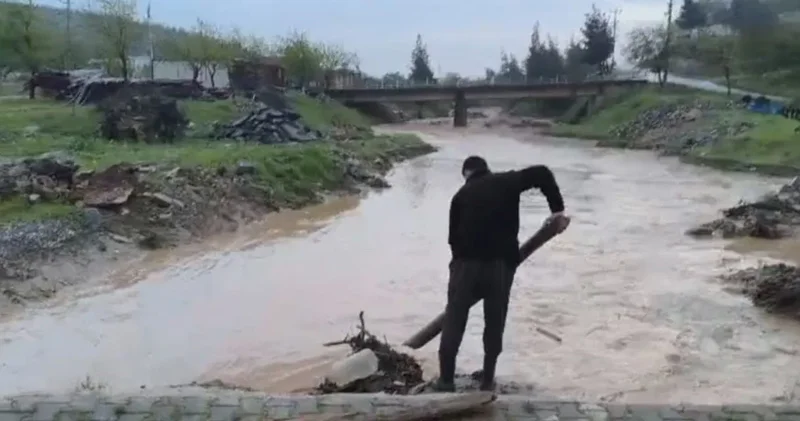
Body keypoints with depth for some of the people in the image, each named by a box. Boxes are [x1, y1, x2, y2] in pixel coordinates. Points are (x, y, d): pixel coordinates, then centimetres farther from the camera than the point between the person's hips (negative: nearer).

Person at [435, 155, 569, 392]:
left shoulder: (462, 195, 11)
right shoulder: (507, 181, 9)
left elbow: (454, 236, 9)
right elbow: (542, 173, -3)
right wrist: (558, 209, -1)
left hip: (467, 262, 0)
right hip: (501, 263, 0)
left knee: (454, 322, 11)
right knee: (495, 324, 15)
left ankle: (446, 380, 12)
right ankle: (488, 381, 20)